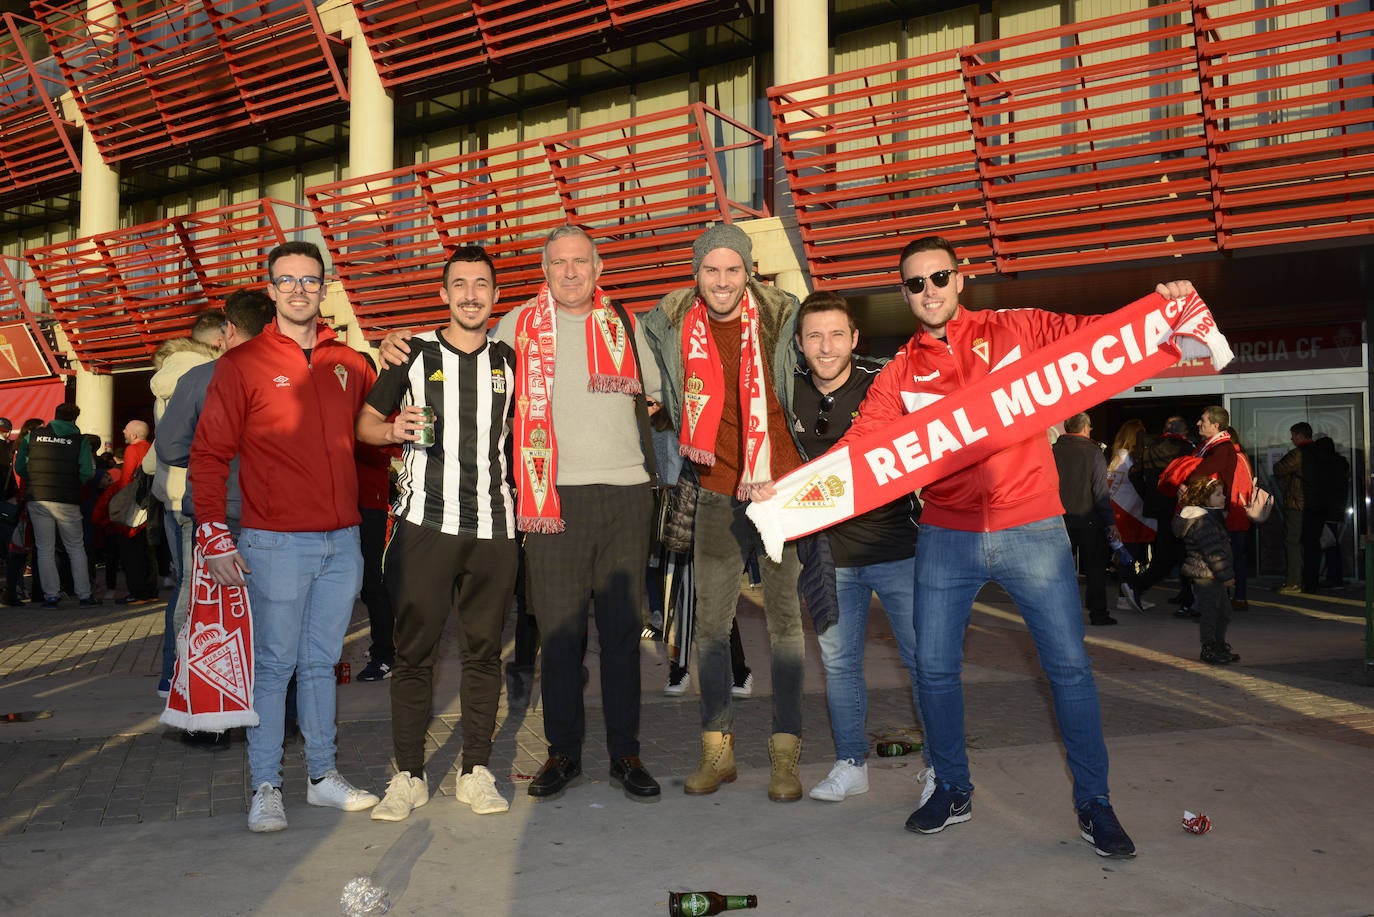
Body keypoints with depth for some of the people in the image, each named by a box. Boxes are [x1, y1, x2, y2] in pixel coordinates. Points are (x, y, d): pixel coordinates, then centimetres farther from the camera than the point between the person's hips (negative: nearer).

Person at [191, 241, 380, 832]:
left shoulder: (349, 363, 10)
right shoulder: (242, 364, -1)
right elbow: (209, 454, -3)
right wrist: (213, 534, -9)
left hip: (342, 540, 4)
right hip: (275, 543, -4)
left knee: (322, 662, 13)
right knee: (273, 665, 1)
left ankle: (324, 777, 23)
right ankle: (265, 788, 12)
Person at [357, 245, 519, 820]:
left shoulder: (508, 361, 11)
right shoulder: (414, 354, 5)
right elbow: (364, 423, 10)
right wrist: (394, 430, -11)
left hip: (493, 525, 2)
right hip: (425, 523, -2)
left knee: (484, 650, 6)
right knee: (414, 651, 0)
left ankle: (477, 772, 15)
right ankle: (408, 776, 10)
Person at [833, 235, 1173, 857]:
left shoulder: (1016, 330, 3)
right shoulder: (900, 374, 6)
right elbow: (857, 445, -2)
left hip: (1030, 529, -2)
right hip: (946, 536, 2)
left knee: (1069, 665, 1)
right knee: (935, 667, 6)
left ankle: (1094, 803, 17)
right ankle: (952, 790, 27)